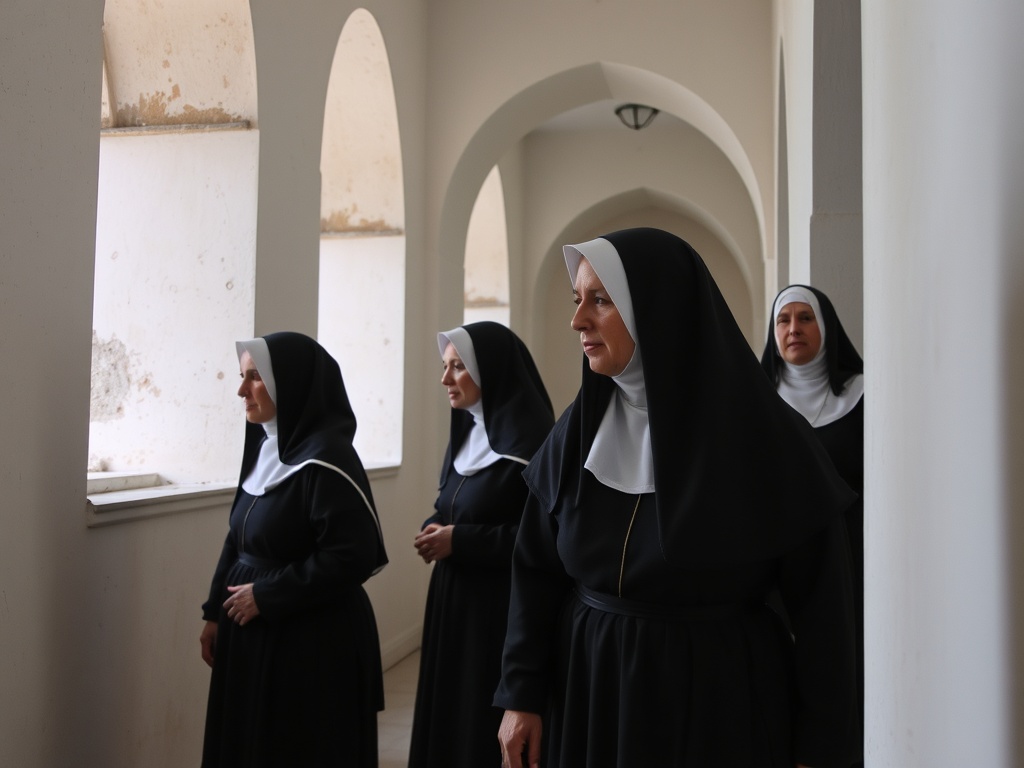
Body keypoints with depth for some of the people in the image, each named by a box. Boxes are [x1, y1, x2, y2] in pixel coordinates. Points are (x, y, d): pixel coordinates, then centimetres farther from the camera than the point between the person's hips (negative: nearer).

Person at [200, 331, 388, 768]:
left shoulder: (326, 458, -18)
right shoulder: (264, 448, 8)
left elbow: (352, 557, -23)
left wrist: (265, 597, -17)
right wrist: (214, 612, 10)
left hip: (314, 642, -8)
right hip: (251, 631, 8)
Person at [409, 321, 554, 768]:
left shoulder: (532, 441, -16)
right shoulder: (464, 432, 11)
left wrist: (461, 541, -18)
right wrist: (435, 531, -3)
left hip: (505, 611, -8)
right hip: (453, 601, 8)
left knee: (490, 726, 1)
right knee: (446, 714, 13)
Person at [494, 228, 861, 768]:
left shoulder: (762, 434, -14)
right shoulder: (579, 430, -2)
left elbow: (820, 598, -11)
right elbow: (535, 568, 4)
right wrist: (521, 696, -2)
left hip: (719, 709, -3)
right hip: (588, 695, 4)